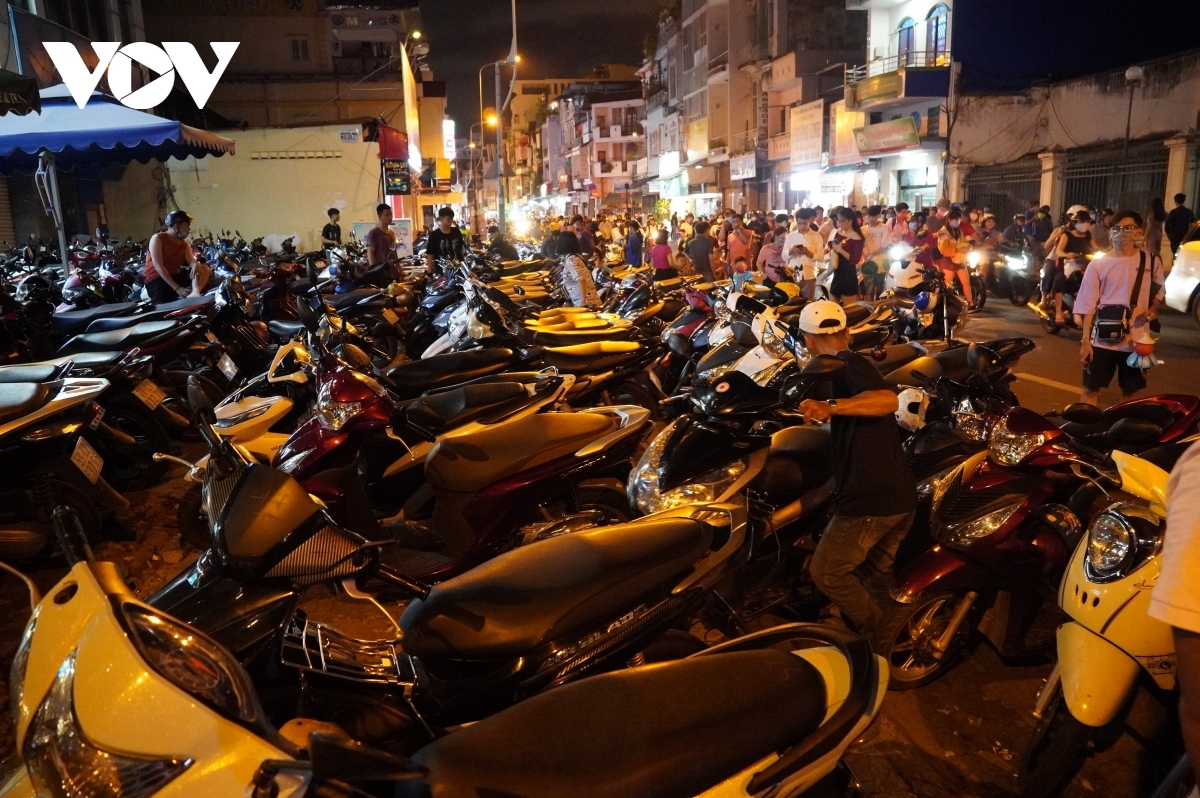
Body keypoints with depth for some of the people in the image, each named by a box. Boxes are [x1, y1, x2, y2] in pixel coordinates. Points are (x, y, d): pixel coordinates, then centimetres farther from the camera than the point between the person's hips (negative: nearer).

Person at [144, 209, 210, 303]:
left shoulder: (184, 244, 16)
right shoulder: (157, 238, -5)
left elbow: (191, 261, -1)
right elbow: (158, 267, -16)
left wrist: (196, 265, -30)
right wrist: (176, 288, -27)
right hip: (156, 278, -7)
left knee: (205, 269, -16)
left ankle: (195, 292, -41)